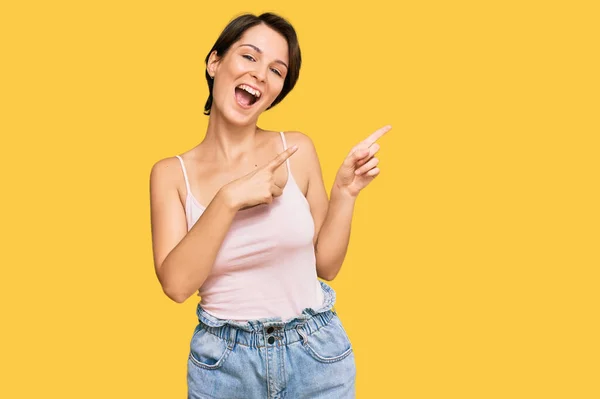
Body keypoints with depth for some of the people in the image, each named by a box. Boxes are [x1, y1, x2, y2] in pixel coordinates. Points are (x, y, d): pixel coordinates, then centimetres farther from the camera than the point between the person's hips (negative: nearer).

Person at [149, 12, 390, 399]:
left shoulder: (298, 150, -4)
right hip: (223, 363, 0)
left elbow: (326, 265, 1)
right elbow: (176, 283, -15)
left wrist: (345, 191, -11)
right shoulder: (171, 173, -4)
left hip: (315, 354, 1)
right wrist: (229, 199, -22)